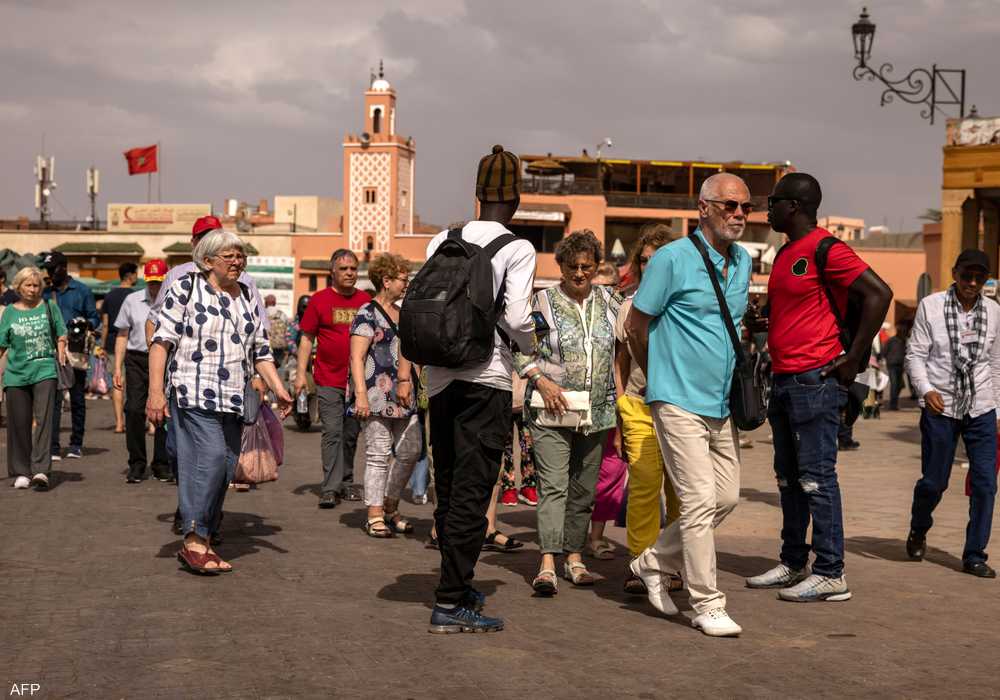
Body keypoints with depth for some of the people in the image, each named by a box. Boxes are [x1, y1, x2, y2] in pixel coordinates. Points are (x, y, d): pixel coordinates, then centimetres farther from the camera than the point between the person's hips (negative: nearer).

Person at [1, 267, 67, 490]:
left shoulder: (49, 308, 6)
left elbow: (61, 337, 13)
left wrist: (61, 354, -2)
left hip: (44, 371, -2)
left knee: (44, 419, -13)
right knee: (19, 424, 4)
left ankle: (40, 470, -19)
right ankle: (21, 472, 14)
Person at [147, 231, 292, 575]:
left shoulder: (247, 297, 18)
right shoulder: (185, 288, 0)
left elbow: (261, 350, 21)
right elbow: (162, 340, -5)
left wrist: (279, 389, 9)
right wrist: (155, 391, -13)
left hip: (234, 400, 6)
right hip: (194, 394, -6)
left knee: (226, 469, 3)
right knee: (210, 456, -20)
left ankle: (204, 544, 11)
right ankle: (193, 540, -13)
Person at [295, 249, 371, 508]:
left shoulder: (366, 301, 8)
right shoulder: (319, 300, 0)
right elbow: (306, 338, 2)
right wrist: (301, 373, -5)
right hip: (328, 380, -3)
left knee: (352, 434, 11)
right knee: (332, 433, -8)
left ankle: (346, 482, 22)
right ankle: (330, 488, -7)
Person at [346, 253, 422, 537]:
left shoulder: (402, 314, 19)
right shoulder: (367, 314, -6)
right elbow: (357, 357, -12)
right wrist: (361, 395, -20)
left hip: (402, 397, 8)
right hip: (376, 396, -8)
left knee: (410, 451, 6)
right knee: (378, 454, -5)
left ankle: (390, 508, 21)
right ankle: (374, 516, 1)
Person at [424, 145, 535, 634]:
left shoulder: (442, 241, 9)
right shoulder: (517, 250, -5)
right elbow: (517, 318, -14)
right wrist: (530, 343, 7)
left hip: (441, 378, 5)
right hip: (487, 379, -5)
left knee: (449, 488, 16)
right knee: (472, 492, -2)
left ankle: (459, 587, 29)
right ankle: (450, 604, -4)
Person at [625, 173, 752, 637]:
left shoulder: (743, 261, 11)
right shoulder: (673, 259, -11)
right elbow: (635, 326, -4)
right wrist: (658, 376, 9)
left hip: (721, 405, 8)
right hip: (679, 402, -8)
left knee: (726, 498, 11)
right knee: (700, 502, -10)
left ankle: (655, 563, 27)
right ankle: (707, 605, -1)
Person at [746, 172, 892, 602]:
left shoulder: (825, 250, -13)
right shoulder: (785, 254, 16)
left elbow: (879, 294, -20)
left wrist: (853, 358, -18)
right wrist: (758, 323, 11)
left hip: (816, 380, -10)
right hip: (784, 380, 10)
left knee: (816, 477, -7)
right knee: (788, 477, 14)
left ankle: (830, 575, -2)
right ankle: (793, 566, 22)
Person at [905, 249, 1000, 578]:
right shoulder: (930, 306, -3)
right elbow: (915, 354, -3)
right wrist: (926, 389, -19)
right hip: (940, 409, -3)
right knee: (933, 482, 5)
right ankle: (918, 533, 35)